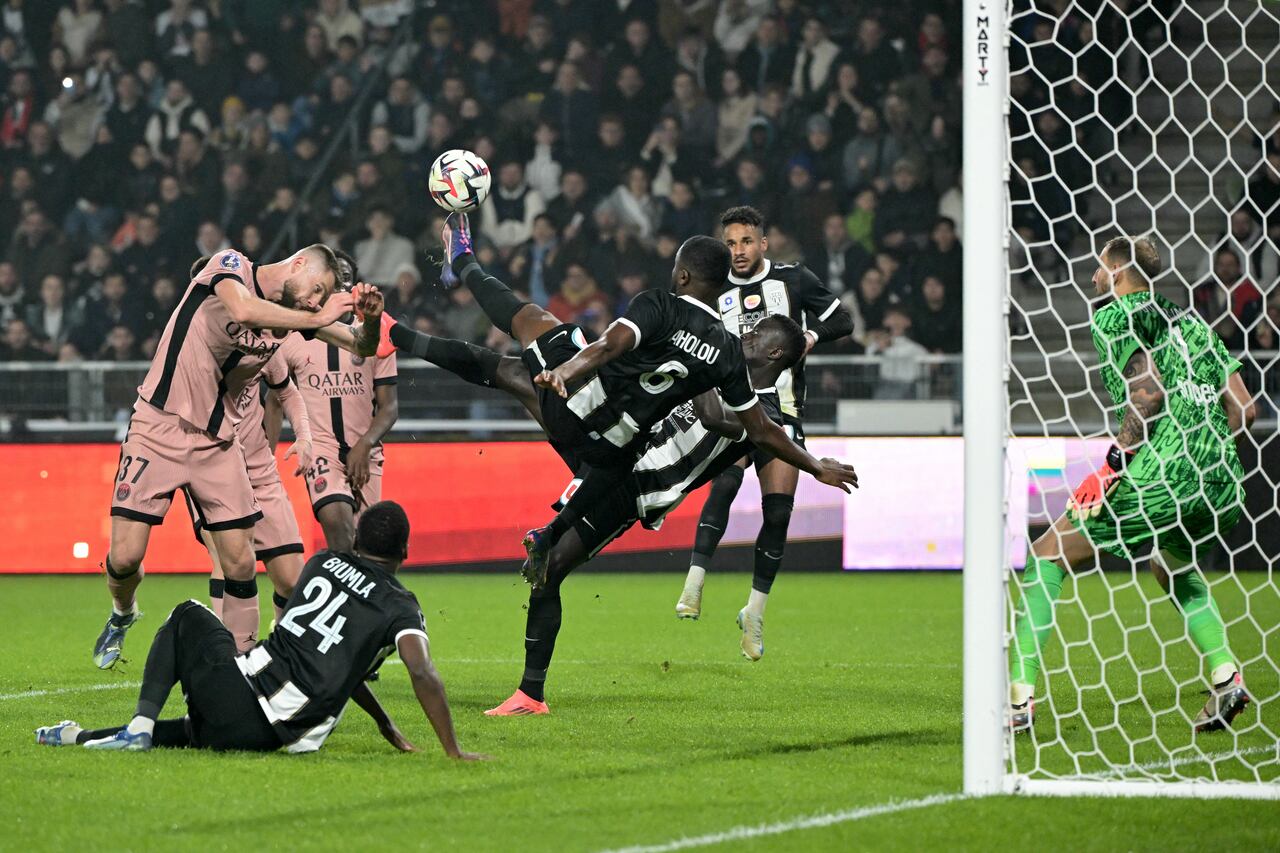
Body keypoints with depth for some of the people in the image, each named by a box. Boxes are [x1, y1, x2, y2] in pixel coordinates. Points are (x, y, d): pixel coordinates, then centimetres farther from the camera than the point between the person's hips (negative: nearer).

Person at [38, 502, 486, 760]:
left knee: (188, 616, 31)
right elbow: (422, 673, -13)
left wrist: (382, 720, 30)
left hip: (238, 691, 0)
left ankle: (141, 724, 12)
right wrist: (453, 751, -12)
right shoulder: (401, 607, 5)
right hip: (270, 737, 0)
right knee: (196, 732, 33)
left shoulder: (324, 563, 17)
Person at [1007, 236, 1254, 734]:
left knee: (1047, 556, 6)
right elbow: (1242, 408, 17)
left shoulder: (1113, 316, 2)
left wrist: (1113, 464, -13)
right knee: (1175, 568, 34)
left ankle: (1020, 697, -2)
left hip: (1157, 478, -7)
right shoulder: (1190, 321, 22)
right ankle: (1225, 677, 10)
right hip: (1221, 484, 7)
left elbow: (1150, 390, -15)